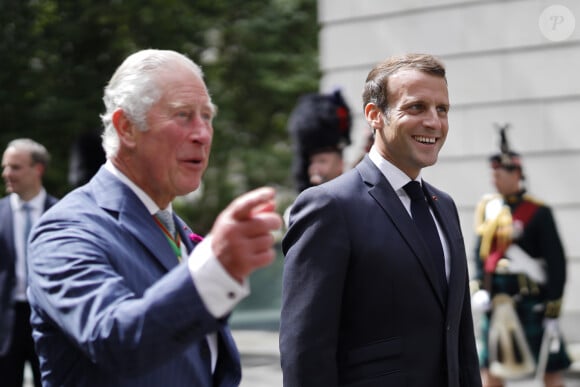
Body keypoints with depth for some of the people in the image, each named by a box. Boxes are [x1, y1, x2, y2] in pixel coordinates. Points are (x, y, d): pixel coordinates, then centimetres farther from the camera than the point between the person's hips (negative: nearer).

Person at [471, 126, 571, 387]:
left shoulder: (538, 213, -8)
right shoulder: (487, 208, 8)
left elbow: (556, 263, -8)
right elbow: (480, 253, 13)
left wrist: (552, 312, -11)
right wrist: (478, 289, -2)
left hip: (531, 303, -5)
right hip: (496, 303, 5)